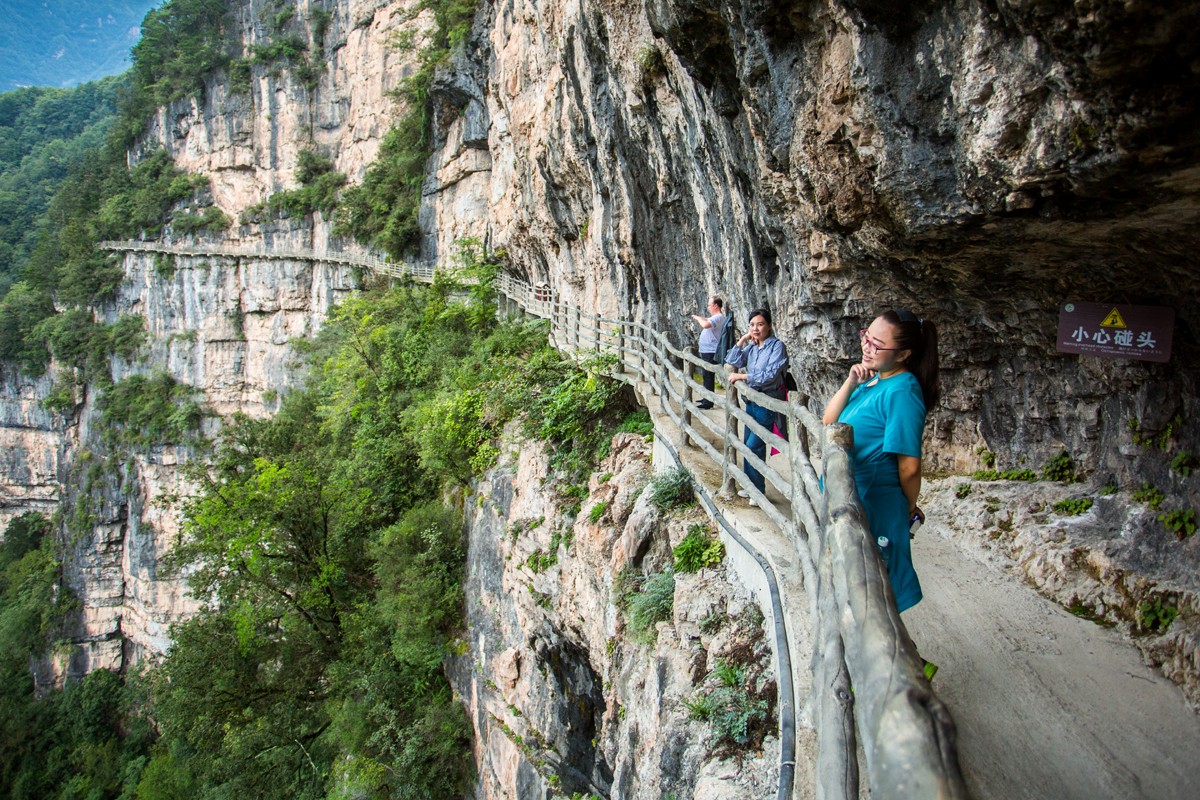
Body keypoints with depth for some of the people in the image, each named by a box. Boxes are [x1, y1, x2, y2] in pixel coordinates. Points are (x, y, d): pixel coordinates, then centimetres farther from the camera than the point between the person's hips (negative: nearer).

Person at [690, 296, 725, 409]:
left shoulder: (718, 317, -18)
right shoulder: (715, 317, 15)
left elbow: (705, 324, -33)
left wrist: (698, 318, -16)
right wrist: (698, 317, 10)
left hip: (711, 353, -11)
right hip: (707, 351, 11)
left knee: (708, 376, -9)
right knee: (707, 376, 18)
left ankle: (708, 402, -8)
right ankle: (706, 398, 29)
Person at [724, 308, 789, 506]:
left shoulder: (777, 346, -11)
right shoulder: (751, 346, 8)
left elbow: (769, 375, -20)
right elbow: (732, 361, 2)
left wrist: (741, 376, -16)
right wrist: (742, 340, -5)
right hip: (751, 400, 7)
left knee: (754, 445, -9)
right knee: (748, 444, 12)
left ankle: (758, 491, 2)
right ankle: (750, 486, 25)